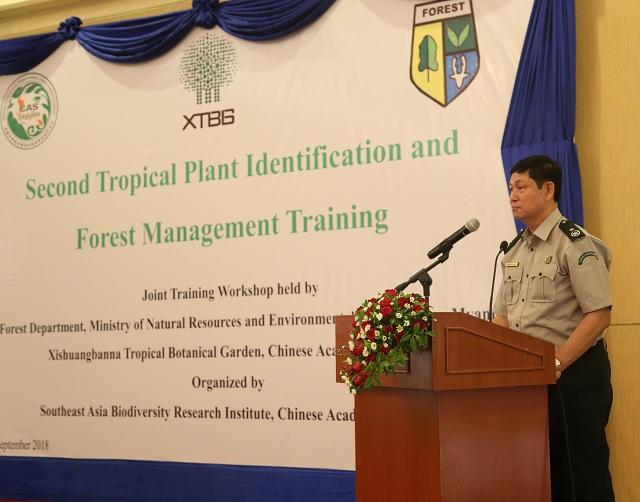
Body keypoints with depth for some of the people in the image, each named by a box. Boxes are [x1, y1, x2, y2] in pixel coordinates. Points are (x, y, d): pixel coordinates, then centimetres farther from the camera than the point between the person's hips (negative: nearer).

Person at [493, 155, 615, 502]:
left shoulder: (574, 243, -10)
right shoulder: (515, 250, 14)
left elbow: (599, 315, -17)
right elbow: (503, 316, 18)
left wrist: (556, 363, -20)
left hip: (573, 373, -7)